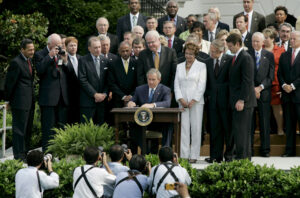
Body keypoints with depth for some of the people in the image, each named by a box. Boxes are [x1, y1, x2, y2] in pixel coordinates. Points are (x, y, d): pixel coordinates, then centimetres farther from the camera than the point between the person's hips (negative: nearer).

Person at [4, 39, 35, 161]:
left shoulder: (30, 60, 13)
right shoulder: (16, 62, -14)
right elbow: (9, 83, -11)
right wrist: (9, 99, -4)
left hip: (29, 102, 9)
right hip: (20, 102, -9)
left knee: (28, 129, 13)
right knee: (19, 129, -4)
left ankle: (25, 154, 22)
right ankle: (19, 157, 0)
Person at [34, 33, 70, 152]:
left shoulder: (62, 54, 14)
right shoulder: (40, 55, -1)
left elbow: (70, 73, 11)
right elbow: (40, 70, -19)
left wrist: (65, 61, -5)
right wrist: (50, 56, -18)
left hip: (63, 97, 5)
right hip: (48, 97, -5)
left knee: (62, 126, 8)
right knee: (48, 127, -3)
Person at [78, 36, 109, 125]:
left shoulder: (105, 61, 14)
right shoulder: (83, 61, -1)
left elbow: (107, 80, 13)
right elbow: (83, 80, -8)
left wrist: (104, 94, -3)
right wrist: (95, 94, -12)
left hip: (102, 100, 4)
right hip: (88, 101, -4)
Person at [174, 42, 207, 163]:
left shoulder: (201, 66, 3)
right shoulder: (180, 66, 15)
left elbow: (202, 85, -3)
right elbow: (176, 84, 10)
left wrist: (193, 100, -11)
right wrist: (181, 99, -5)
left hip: (196, 102, -3)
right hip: (182, 102, 3)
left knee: (196, 128, -3)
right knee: (183, 128, -1)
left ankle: (194, 155, 1)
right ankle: (184, 155, 2)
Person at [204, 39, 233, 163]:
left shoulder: (230, 60, -4)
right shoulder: (208, 62, 11)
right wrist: (208, 94, 6)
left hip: (226, 99, -4)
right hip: (213, 100, 4)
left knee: (228, 128, 2)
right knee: (215, 128, 4)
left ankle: (229, 154, 12)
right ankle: (216, 156, 7)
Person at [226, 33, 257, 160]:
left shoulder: (245, 58, -13)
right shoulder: (236, 58, 17)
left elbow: (247, 81, -19)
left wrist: (241, 100, -22)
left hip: (243, 102, -10)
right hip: (236, 101, 10)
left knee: (240, 130, -9)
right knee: (244, 130, 13)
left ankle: (241, 157, -6)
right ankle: (246, 156, 19)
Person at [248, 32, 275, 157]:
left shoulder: (269, 56, 8)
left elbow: (271, 76, 3)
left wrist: (260, 88, -9)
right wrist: (252, 89, -8)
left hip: (264, 93, 0)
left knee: (265, 122, 1)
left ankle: (265, 149, 7)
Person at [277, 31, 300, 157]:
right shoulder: (284, 56, 16)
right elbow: (279, 73, 13)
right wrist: (284, 85, -5)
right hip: (287, 94, 5)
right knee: (289, 124, 7)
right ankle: (290, 150, 11)